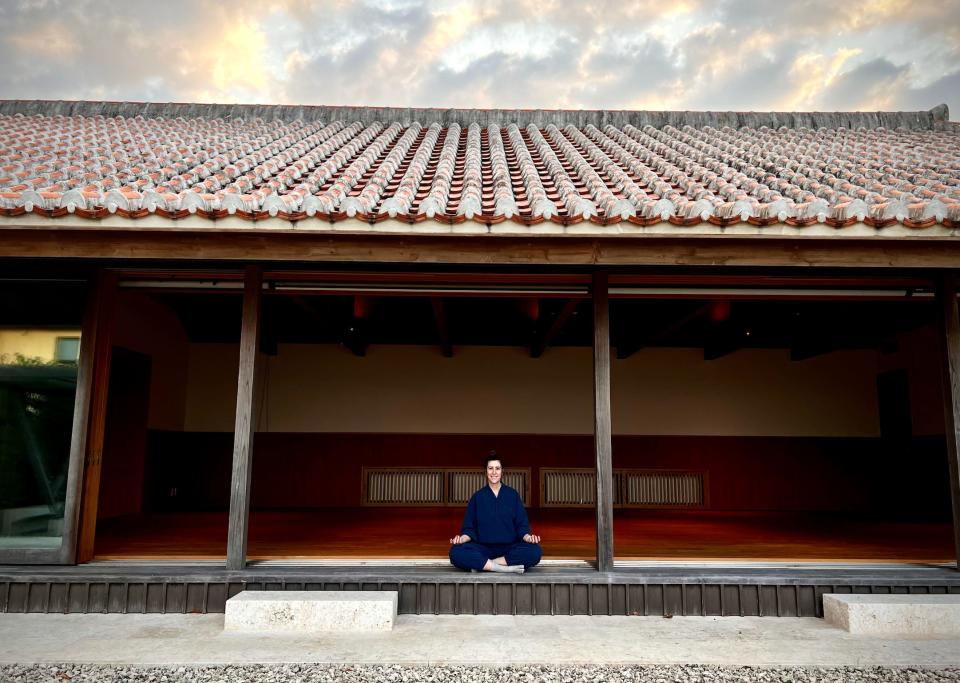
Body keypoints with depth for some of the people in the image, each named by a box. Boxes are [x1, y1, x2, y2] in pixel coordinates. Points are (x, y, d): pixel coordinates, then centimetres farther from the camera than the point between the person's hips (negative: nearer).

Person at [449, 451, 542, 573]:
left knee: (535, 551, -32)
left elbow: (522, 525, 5)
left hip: (510, 547, 1)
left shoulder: (513, 494, 9)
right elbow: (469, 528, 7)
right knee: (456, 553, -31)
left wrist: (528, 537, -17)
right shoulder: (477, 497, 9)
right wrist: (462, 538, -16)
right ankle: (506, 568, -30)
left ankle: (482, 564, -25)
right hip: (483, 548, 0)